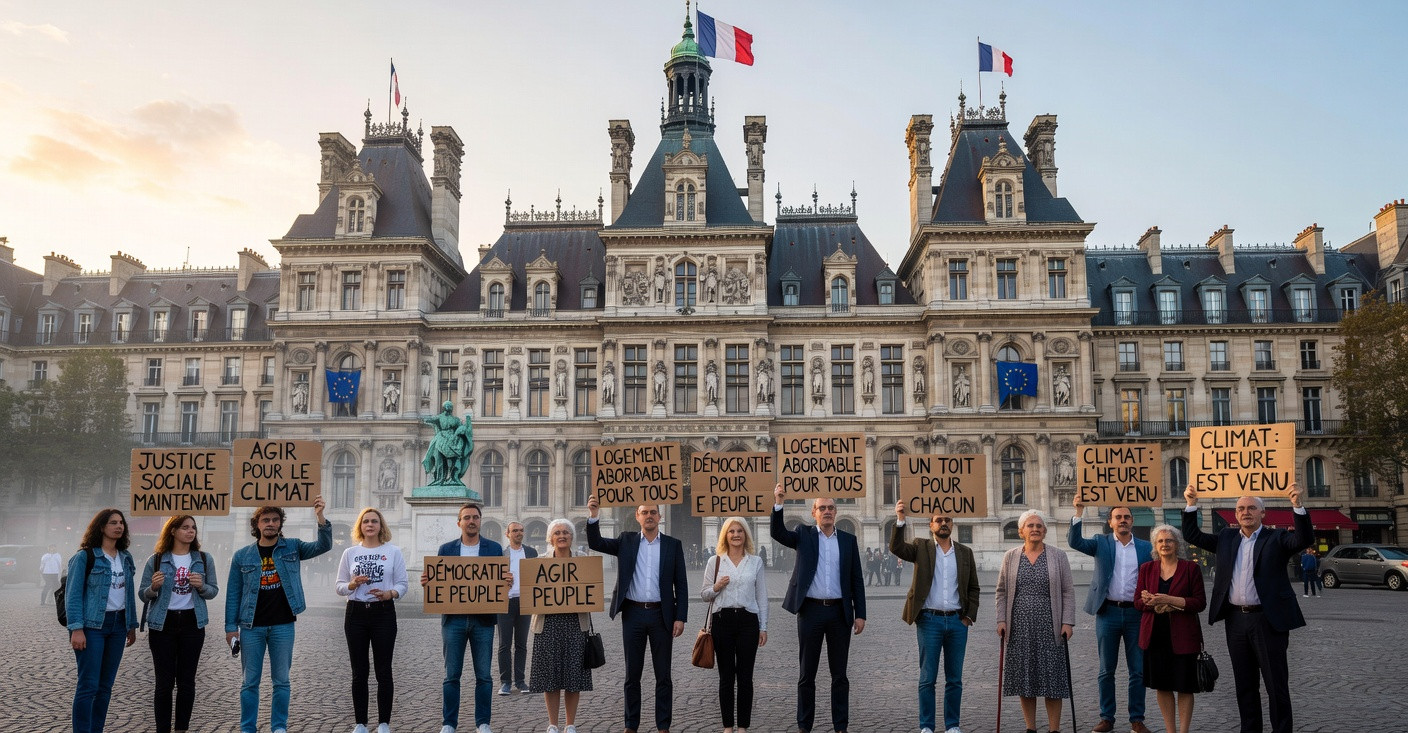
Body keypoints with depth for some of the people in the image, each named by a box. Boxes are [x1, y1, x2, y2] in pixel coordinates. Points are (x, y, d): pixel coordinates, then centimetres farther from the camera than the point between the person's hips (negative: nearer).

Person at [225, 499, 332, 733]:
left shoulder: (292, 547, 3)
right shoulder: (242, 556, 3)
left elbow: (323, 546, -9)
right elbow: (234, 593, 4)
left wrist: (320, 517, -24)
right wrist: (231, 627, -1)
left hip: (282, 626, 0)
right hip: (251, 626, 0)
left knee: (281, 680, 7)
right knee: (250, 681, 8)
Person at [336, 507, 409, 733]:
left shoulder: (393, 551, 2)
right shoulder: (350, 553, 7)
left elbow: (402, 584, 0)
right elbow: (340, 587, 8)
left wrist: (389, 594, -20)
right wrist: (352, 585, -13)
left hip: (384, 613, -2)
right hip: (356, 613, 2)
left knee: (383, 671, 1)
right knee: (359, 672, 6)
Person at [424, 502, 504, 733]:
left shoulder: (494, 548, 7)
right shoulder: (446, 549, 8)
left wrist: (508, 581, -16)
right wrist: (427, 582, -14)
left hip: (483, 619, 0)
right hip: (454, 619, 0)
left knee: (484, 675, 4)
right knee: (451, 675, 5)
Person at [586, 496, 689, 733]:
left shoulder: (673, 545, 4)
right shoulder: (626, 541, 7)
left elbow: (681, 584, 2)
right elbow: (595, 543, -1)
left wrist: (681, 617, -5)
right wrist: (593, 516, -17)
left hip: (661, 615, -1)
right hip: (633, 614, 1)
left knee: (663, 675, 5)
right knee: (632, 674, 9)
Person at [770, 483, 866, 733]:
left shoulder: (848, 540, 8)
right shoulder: (804, 535, 5)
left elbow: (857, 579, 7)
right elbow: (778, 533, -13)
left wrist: (860, 614, 1)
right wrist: (778, 503, -27)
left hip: (840, 612, 1)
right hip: (810, 611, -1)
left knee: (839, 674, 8)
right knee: (806, 674, 5)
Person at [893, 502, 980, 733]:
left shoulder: (965, 552, 10)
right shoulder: (921, 547, 2)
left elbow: (973, 588, 14)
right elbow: (897, 548, -16)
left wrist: (969, 616, 3)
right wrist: (900, 520, -30)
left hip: (957, 621, 3)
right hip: (929, 620, -2)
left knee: (955, 679, 8)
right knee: (927, 678, 2)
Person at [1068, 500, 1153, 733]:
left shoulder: (1145, 547, 7)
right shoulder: (1101, 543, 4)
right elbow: (1074, 542, -12)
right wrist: (1079, 512, -23)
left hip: (1136, 613, 1)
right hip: (1108, 613, -1)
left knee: (1138, 670, 6)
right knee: (1106, 670, 7)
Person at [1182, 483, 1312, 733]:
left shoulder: (1276, 539, -1)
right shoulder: (1227, 538, 10)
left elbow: (1304, 539, -17)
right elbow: (1193, 536, 12)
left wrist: (1297, 505, -30)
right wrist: (1191, 505, -1)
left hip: (1268, 620, -4)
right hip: (1236, 620, 4)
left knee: (1277, 684, 3)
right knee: (1244, 685, 13)